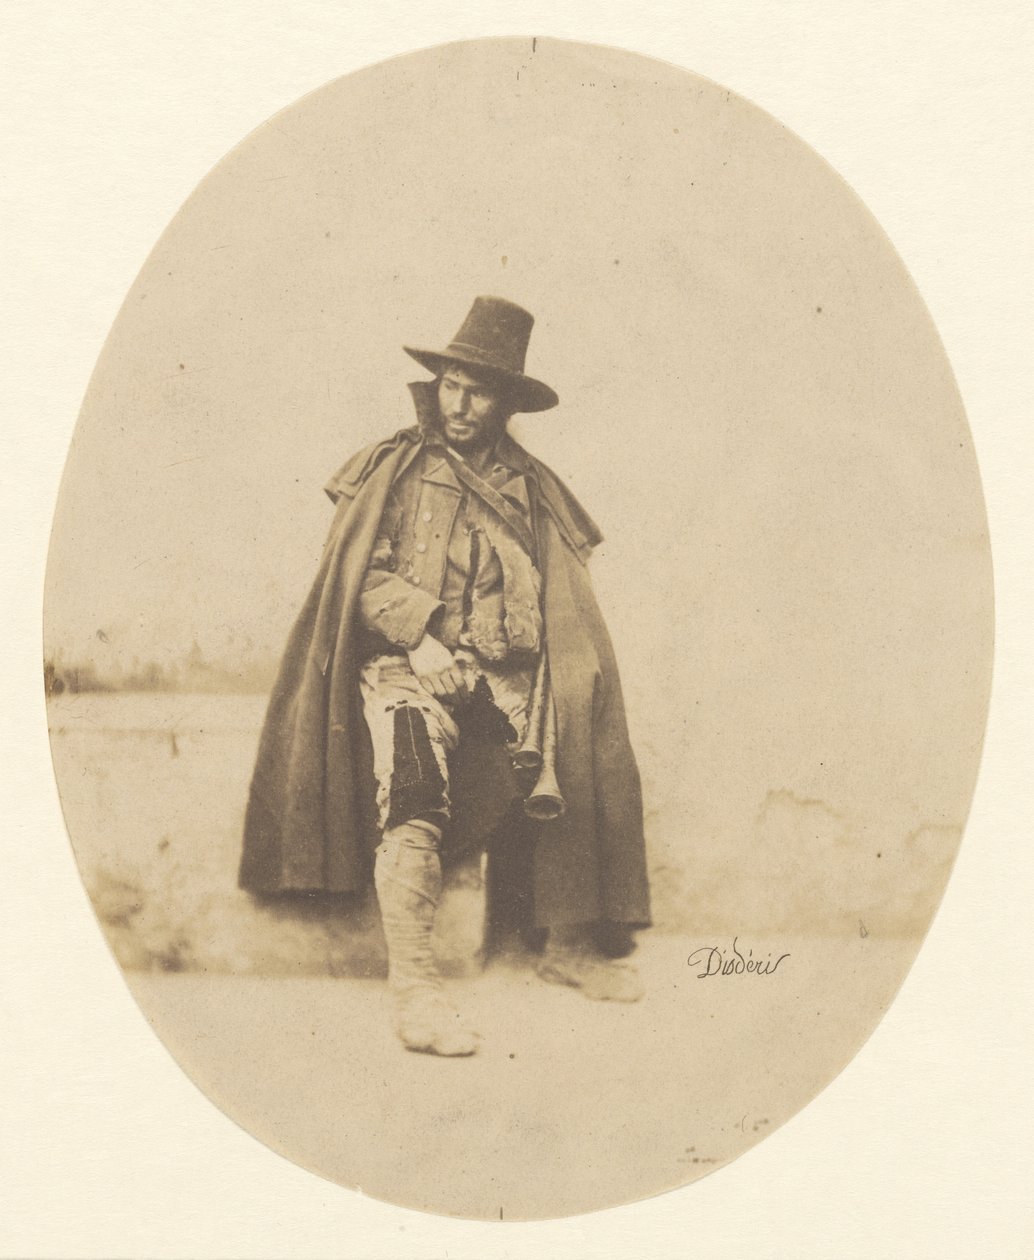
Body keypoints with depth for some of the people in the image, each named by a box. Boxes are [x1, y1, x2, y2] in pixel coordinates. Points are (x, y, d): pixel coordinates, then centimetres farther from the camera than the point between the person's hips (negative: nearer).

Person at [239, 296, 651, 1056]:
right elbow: (361, 572, 2)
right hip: (406, 665, -3)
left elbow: (562, 607, 15)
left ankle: (568, 944, 3)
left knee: (577, 758, -17)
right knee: (412, 792, -30)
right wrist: (421, 635, -13)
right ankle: (414, 987, -30)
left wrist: (506, 641, -4)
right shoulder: (395, 469, 12)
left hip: (501, 673, 4)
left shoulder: (530, 487, 19)